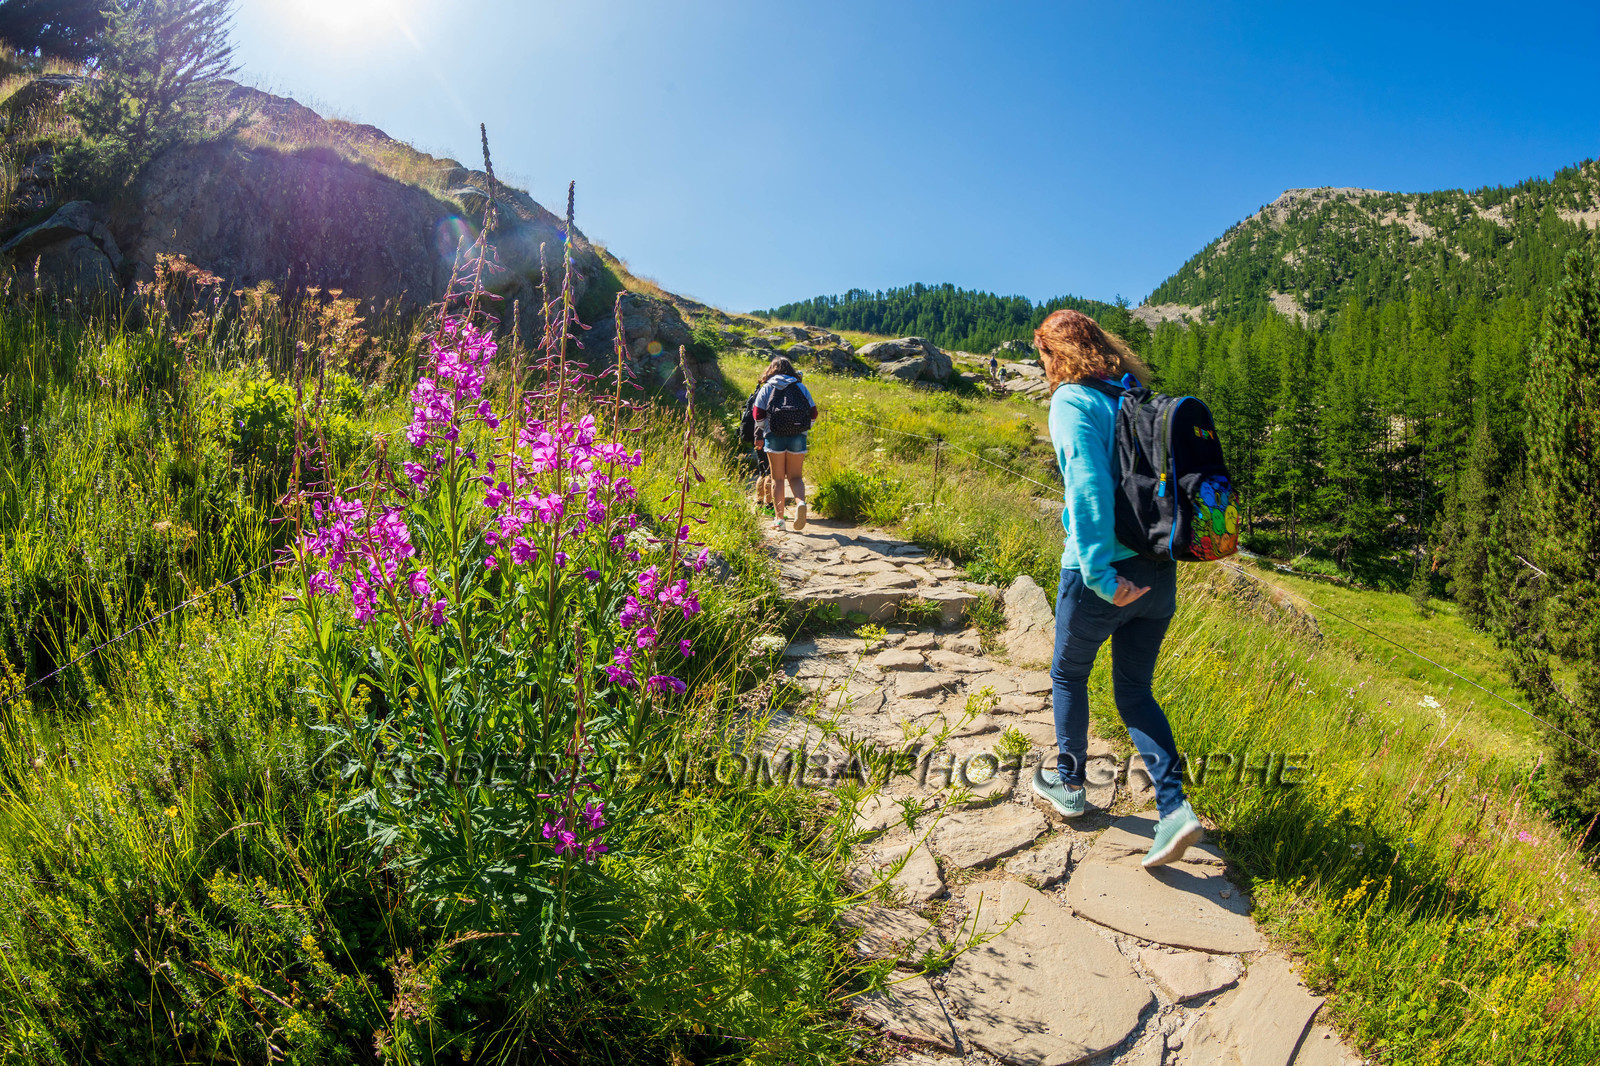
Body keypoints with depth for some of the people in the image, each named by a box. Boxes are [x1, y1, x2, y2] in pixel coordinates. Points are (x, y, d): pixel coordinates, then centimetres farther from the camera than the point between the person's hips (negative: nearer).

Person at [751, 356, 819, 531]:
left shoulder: (766, 388, 6)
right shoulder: (801, 388, 10)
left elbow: (758, 415, 0)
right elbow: (813, 413, 8)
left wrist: (760, 434, 16)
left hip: (774, 436, -1)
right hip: (798, 437, 1)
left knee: (777, 478, 7)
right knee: (795, 476, 6)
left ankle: (779, 518, 4)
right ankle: (800, 502, -25)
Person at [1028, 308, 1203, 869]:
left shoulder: (1071, 401, -11)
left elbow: (1088, 483, -24)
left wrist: (1100, 572, -26)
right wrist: (1167, 544, 16)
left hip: (1107, 575, -6)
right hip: (1159, 572, 6)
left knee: (1068, 675, 18)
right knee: (1134, 690, 17)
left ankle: (1069, 784, 33)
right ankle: (1175, 806, 5)